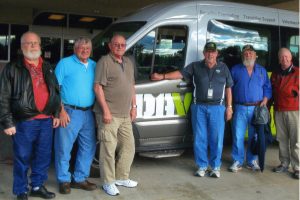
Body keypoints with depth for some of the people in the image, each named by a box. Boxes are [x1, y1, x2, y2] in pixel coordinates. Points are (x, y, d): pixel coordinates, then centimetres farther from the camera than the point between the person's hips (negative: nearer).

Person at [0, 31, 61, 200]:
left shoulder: (47, 68, 14)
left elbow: (56, 92, 19)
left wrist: (56, 114, 13)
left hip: (46, 120, 5)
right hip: (24, 122, -5)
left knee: (43, 157, 12)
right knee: (22, 159, 5)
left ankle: (38, 186, 29)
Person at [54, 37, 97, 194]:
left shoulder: (94, 65, 13)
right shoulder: (65, 63, -2)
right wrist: (61, 111, -14)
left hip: (88, 113, 5)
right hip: (69, 112, -5)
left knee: (88, 148, 11)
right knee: (64, 148, 1)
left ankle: (79, 178, 25)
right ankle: (64, 180, 17)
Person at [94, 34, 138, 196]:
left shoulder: (128, 62, 16)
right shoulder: (104, 61, -8)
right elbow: (98, 87, -13)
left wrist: (133, 107, 14)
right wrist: (106, 110, -18)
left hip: (125, 115, 8)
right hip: (109, 114, -8)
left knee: (128, 147, 15)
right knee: (109, 149, -2)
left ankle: (121, 177, 30)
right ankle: (108, 183, 11)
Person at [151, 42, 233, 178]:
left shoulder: (223, 68, 9)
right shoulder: (195, 66, 6)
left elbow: (228, 88, 10)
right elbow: (180, 73, -4)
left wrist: (229, 107, 5)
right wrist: (162, 76, -18)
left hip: (217, 107, 0)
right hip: (199, 107, 0)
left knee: (216, 139, 2)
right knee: (199, 139, 5)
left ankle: (215, 167, 17)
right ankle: (202, 166, 18)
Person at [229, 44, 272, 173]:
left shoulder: (262, 70, 12)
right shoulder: (235, 70, 8)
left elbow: (267, 87, 12)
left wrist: (265, 99, -5)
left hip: (256, 108, 2)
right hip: (240, 108, -1)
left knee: (254, 136, 7)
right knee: (238, 136, -2)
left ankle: (252, 161, 20)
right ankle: (237, 161, 9)